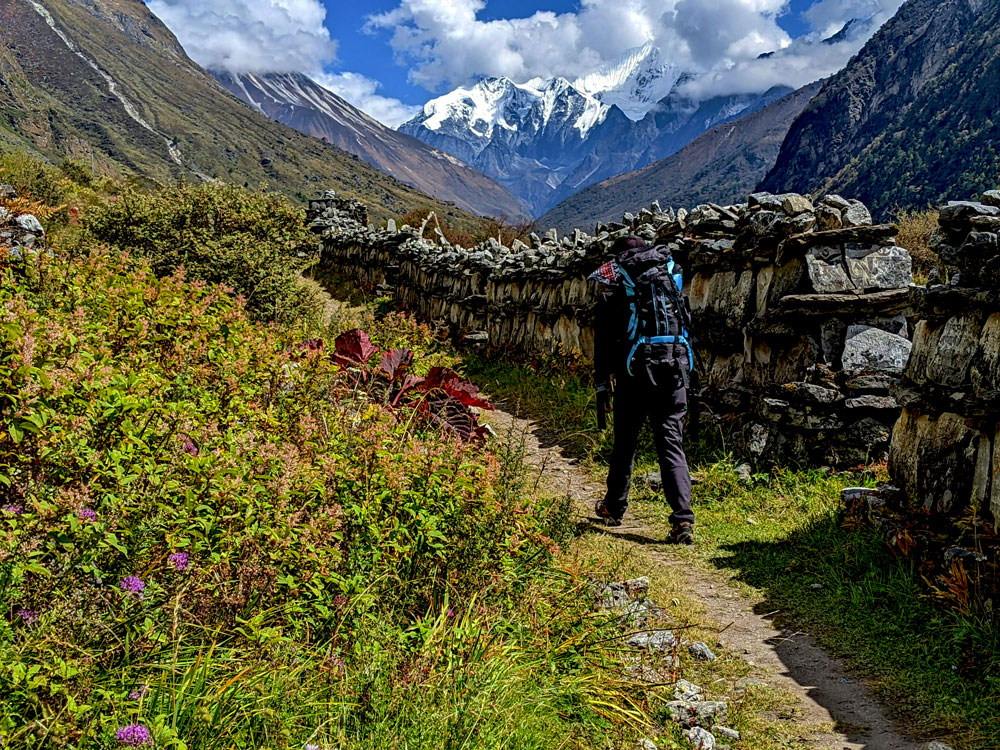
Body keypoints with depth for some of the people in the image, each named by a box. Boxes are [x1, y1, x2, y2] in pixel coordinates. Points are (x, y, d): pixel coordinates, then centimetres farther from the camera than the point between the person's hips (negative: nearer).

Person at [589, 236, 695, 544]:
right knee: (671, 444, 2)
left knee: (625, 442, 13)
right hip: (673, 369, 2)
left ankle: (614, 507, 28)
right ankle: (683, 518, -10)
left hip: (634, 371, -2)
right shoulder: (670, 272, 15)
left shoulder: (613, 279, 6)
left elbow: (604, 336, 3)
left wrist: (602, 383, 6)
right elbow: (686, 323, 13)